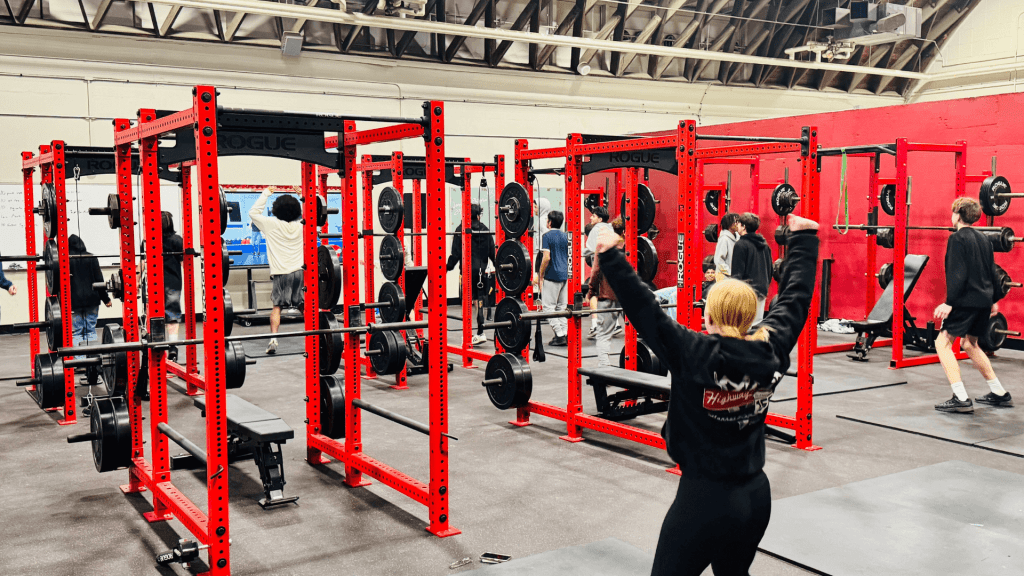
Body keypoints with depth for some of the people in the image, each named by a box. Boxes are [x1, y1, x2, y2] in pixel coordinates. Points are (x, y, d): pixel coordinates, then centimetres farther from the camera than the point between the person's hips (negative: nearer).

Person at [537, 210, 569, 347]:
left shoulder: (547, 236, -9)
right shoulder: (565, 236, 10)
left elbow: (546, 258, -16)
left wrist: (540, 276, -9)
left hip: (552, 276, -7)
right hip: (565, 275, 7)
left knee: (549, 306, -1)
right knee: (562, 307, 12)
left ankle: (560, 335, -7)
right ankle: (565, 334, 7)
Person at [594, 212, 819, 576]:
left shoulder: (694, 355, -20)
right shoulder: (772, 352, -5)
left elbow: (646, 313, -21)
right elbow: (795, 296, 7)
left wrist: (611, 257, -19)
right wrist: (804, 238, 19)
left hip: (705, 497, -6)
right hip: (756, 494, 6)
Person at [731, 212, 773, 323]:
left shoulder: (741, 244, -9)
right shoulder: (765, 245, 14)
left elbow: (737, 273, -13)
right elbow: (770, 270, 20)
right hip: (762, 291, 8)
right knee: (758, 322, 11)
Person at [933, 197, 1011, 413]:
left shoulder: (957, 238, -11)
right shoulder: (983, 239, 13)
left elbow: (958, 274, -19)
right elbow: (992, 272, 18)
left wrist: (949, 303, -21)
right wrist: (994, 299, 26)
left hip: (966, 301, -9)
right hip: (984, 300, 9)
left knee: (943, 343, -5)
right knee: (969, 343, 22)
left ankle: (961, 399, -14)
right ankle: (999, 394, 25)